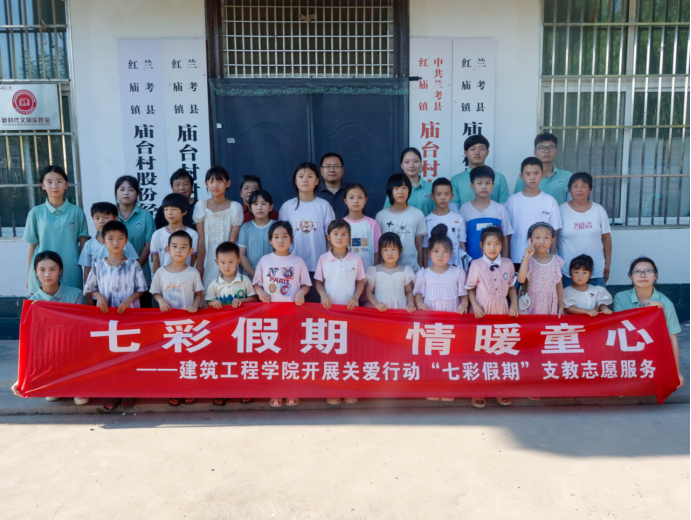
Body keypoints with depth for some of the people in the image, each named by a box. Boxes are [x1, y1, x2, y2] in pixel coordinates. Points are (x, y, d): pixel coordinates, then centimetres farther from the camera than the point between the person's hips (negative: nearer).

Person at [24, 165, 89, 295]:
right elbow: (32, 245, 8)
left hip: (71, 275, -1)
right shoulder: (36, 213, 4)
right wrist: (29, 275, 9)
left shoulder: (76, 212, 1)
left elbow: (83, 243, 4)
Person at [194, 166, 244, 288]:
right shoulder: (201, 206, -1)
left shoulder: (235, 207, -4)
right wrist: (199, 267, -5)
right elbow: (201, 241, -2)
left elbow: (232, 241, -5)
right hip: (207, 260, 1)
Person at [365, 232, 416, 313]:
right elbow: (369, 291, 5)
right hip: (380, 309, 0)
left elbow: (409, 291, 14)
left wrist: (411, 304, -6)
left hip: (400, 308, 0)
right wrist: (376, 303, -13)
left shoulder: (405, 270, 11)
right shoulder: (374, 270, 8)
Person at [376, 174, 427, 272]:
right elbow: (378, 246, 4)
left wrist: (420, 269, 5)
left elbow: (419, 245, 4)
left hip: (412, 269, 0)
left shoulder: (418, 215, 0)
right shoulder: (381, 216, 1)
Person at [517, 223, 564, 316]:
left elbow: (559, 285, 7)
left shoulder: (557, 261, 0)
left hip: (550, 305, 2)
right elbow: (521, 280, -21)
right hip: (532, 305, -1)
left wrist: (561, 306, 7)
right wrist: (526, 258, -22)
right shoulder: (528, 260, -5)